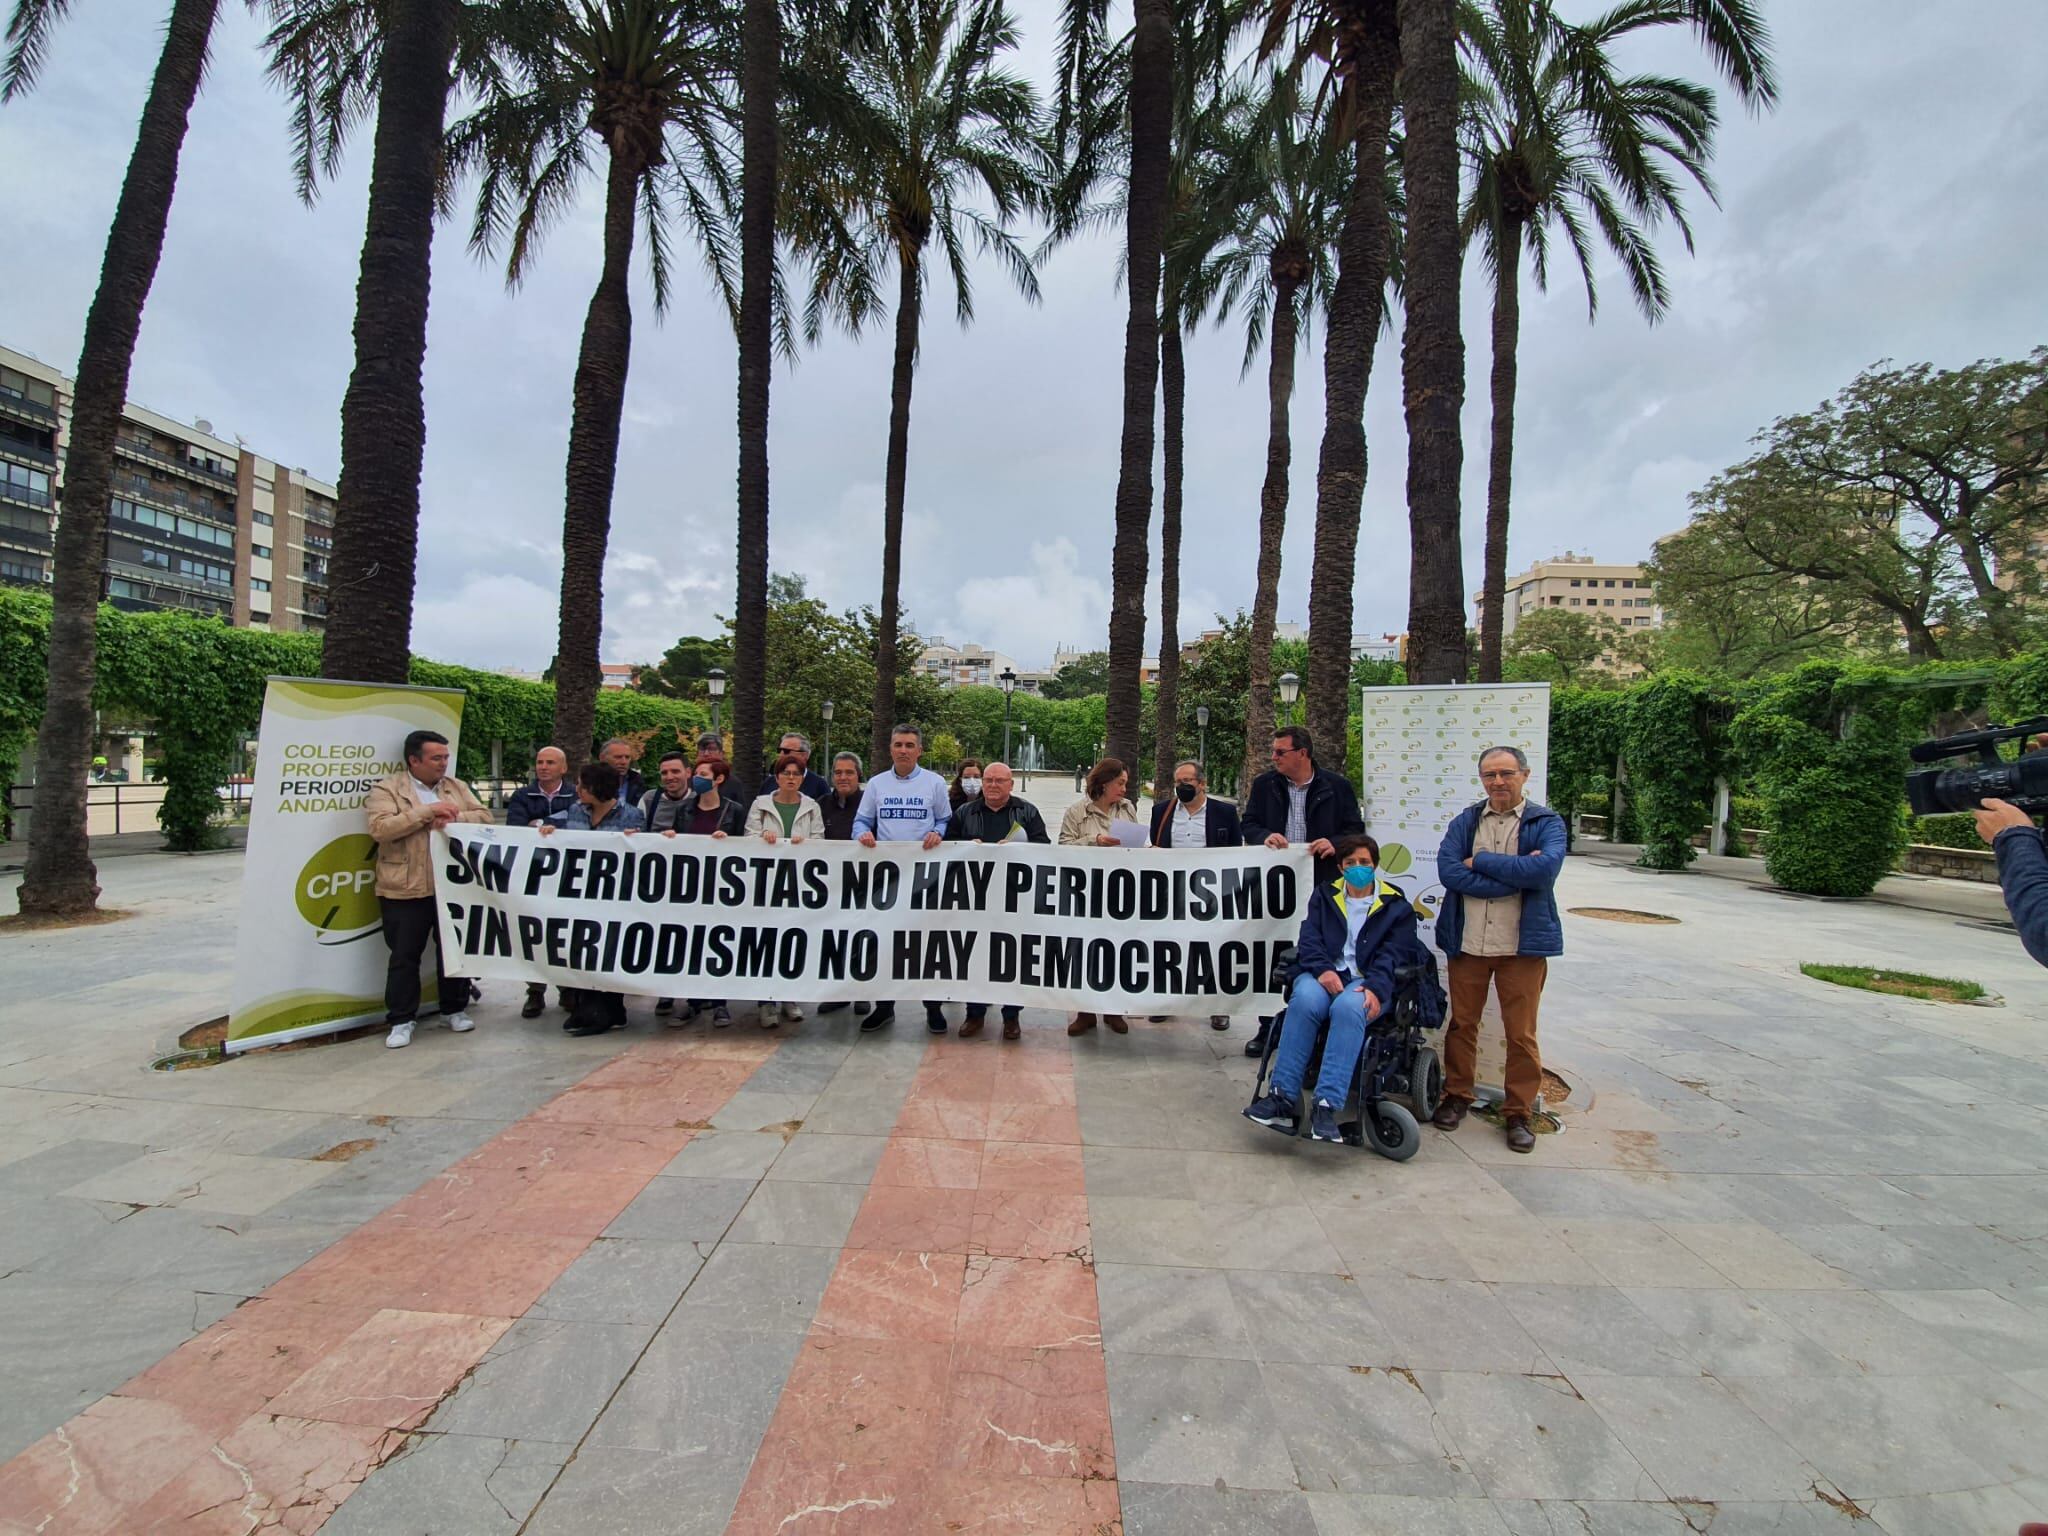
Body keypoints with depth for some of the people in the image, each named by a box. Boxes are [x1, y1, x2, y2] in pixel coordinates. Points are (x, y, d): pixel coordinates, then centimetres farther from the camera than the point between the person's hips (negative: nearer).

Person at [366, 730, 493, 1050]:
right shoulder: (387, 789, -2)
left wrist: (454, 818, -14)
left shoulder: (457, 787, 11)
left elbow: (485, 816, 4)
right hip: (405, 890, -3)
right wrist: (427, 811, -19)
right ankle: (402, 1020, 16)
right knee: (404, 956, 4)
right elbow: (380, 828, -16)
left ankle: (455, 1010, 26)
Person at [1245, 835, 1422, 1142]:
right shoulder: (1324, 896, 20)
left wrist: (1375, 987, -18)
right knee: (1305, 1000, -35)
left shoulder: (1396, 906, 15)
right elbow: (1309, 939, 7)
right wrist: (1323, 969, -14)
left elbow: (1393, 954, 1)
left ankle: (1326, 1106, -41)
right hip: (1323, 975, 1)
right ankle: (1283, 1098, -33)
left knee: (1348, 1007, -38)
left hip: (1367, 982, -1)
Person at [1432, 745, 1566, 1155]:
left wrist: (1481, 862, -13)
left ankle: (1519, 1113, 22)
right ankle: (1457, 1096, 29)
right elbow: (1448, 870, -11)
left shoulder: (1546, 823, -1)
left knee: (1521, 1033, 6)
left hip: (1523, 944, -2)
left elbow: (1545, 869, -21)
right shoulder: (1464, 822, 6)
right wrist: (1515, 875, -17)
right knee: (1462, 1024, 12)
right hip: (1467, 941, 2)